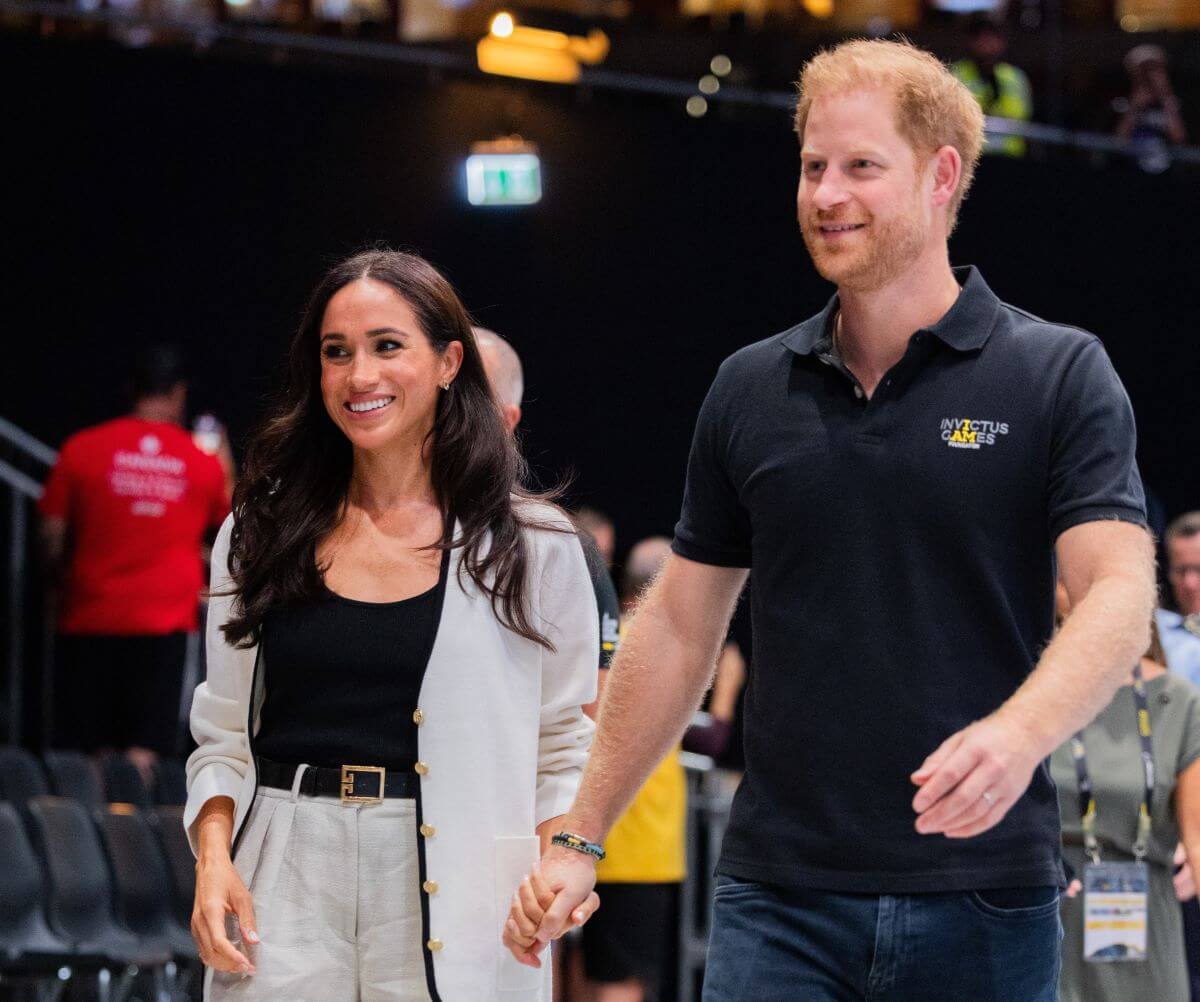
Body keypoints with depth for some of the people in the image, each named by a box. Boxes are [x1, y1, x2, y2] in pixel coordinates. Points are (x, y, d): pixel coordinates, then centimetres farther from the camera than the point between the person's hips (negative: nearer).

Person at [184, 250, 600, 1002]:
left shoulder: (533, 546, 4)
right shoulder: (261, 534, 10)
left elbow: (568, 745, 6)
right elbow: (225, 734, 13)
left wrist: (558, 856, -12)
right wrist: (213, 857, -3)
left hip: (455, 904, -1)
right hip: (286, 892, 2)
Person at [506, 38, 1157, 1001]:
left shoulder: (1060, 374, -1)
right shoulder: (751, 390, 10)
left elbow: (1119, 593, -12)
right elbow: (680, 625, 16)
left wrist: (1019, 732, -32)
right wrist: (578, 840, 13)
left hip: (983, 894, -2)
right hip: (779, 895, 2)